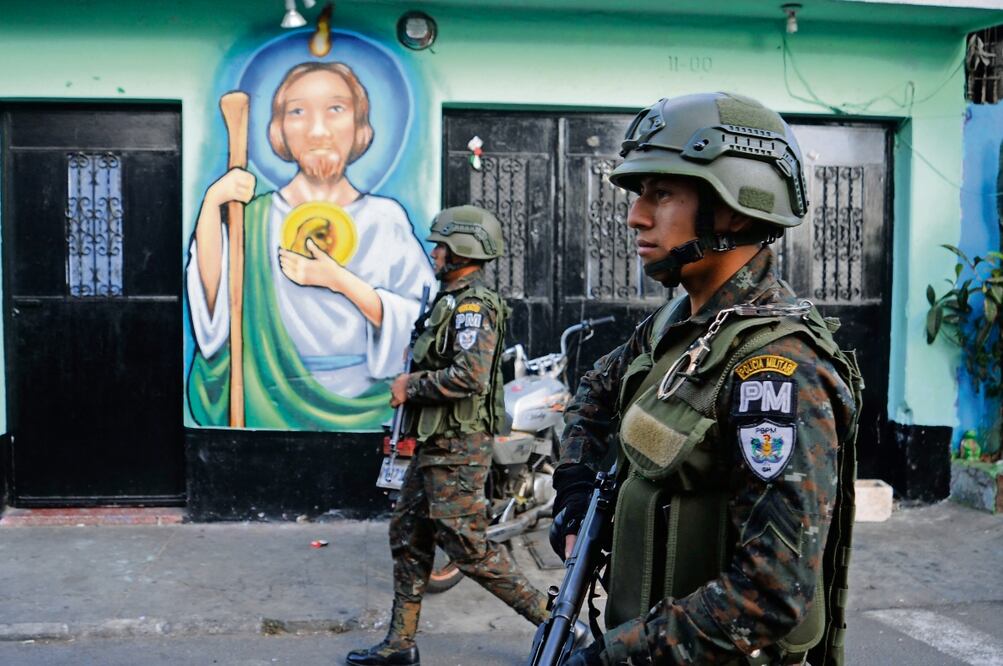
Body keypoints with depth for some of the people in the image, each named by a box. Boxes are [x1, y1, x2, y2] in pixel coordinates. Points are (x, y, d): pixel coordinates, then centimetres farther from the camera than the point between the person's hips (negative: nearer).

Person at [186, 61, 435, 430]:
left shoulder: (385, 219, 2)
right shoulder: (254, 215, 3)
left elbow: (425, 323, -3)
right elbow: (212, 311, -8)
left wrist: (341, 282, -13)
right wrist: (211, 204, -14)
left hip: (367, 408, 0)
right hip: (272, 408, 0)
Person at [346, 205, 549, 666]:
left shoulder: (472, 305, -16)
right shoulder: (454, 300, 16)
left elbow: (469, 375, -28)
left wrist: (411, 386, -16)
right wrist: (411, 387, 10)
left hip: (457, 447, -10)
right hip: (435, 443, 10)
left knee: (468, 547, -5)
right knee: (408, 537, 13)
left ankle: (550, 616, 8)